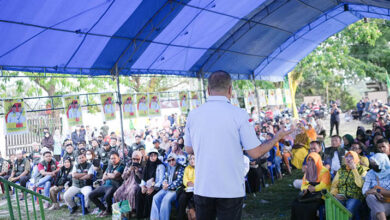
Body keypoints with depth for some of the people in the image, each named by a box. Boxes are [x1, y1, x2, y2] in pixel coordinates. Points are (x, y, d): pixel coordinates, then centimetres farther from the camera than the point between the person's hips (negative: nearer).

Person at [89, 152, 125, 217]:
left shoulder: (121, 166, -5)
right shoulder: (110, 166, 17)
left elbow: (114, 176, -17)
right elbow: (104, 178, 11)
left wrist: (107, 174, 2)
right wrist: (111, 176, -6)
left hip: (114, 186, -8)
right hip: (106, 185, 8)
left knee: (107, 196, -36)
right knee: (91, 195, -1)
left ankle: (108, 211, -4)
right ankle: (103, 209, 13)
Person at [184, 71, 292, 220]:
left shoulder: (193, 114, -1)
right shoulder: (239, 114, -11)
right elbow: (255, 153, -7)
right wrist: (277, 138, 9)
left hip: (202, 189, 3)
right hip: (231, 190, -3)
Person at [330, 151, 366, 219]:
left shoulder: (361, 170, 7)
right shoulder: (341, 170, 19)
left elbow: (360, 184, -12)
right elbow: (334, 185, 14)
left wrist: (354, 169, -8)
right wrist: (335, 194, -6)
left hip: (354, 198, -2)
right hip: (341, 197, 2)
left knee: (349, 209, -34)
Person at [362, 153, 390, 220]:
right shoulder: (370, 173, 4)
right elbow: (365, 191, -6)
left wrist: (377, 190, -17)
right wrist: (376, 193, -25)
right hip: (375, 202, 3)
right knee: (370, 197, -33)